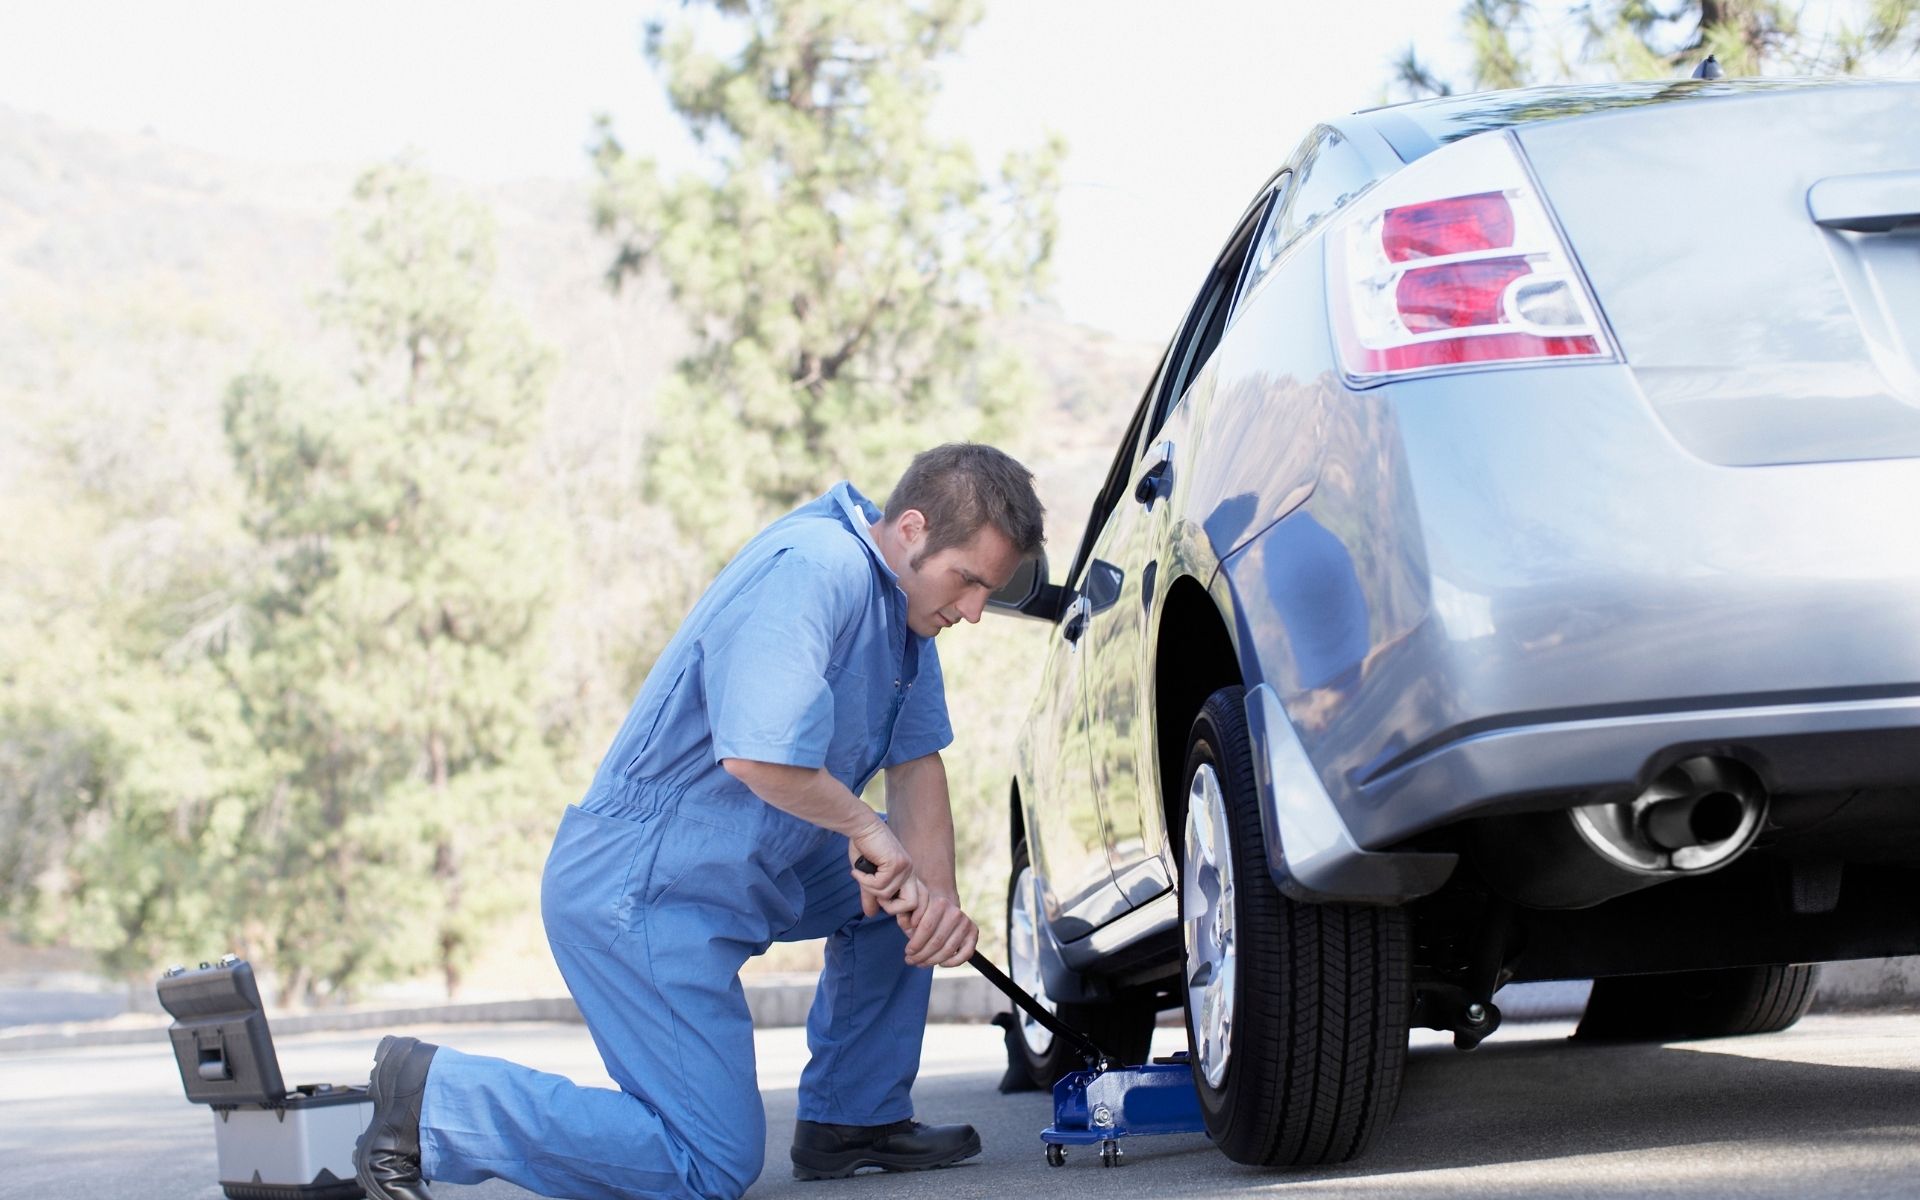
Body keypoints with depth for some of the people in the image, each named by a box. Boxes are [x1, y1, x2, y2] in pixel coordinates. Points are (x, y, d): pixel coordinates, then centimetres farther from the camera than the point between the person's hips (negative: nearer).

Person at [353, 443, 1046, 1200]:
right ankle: (432, 1094, -3)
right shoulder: (813, 568, -24)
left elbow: (916, 761, 11)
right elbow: (761, 755, -35)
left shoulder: (906, 598, 8)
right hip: (636, 893, -10)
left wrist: (938, 896, -6)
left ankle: (855, 1119, 20)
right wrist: (865, 829, -18)